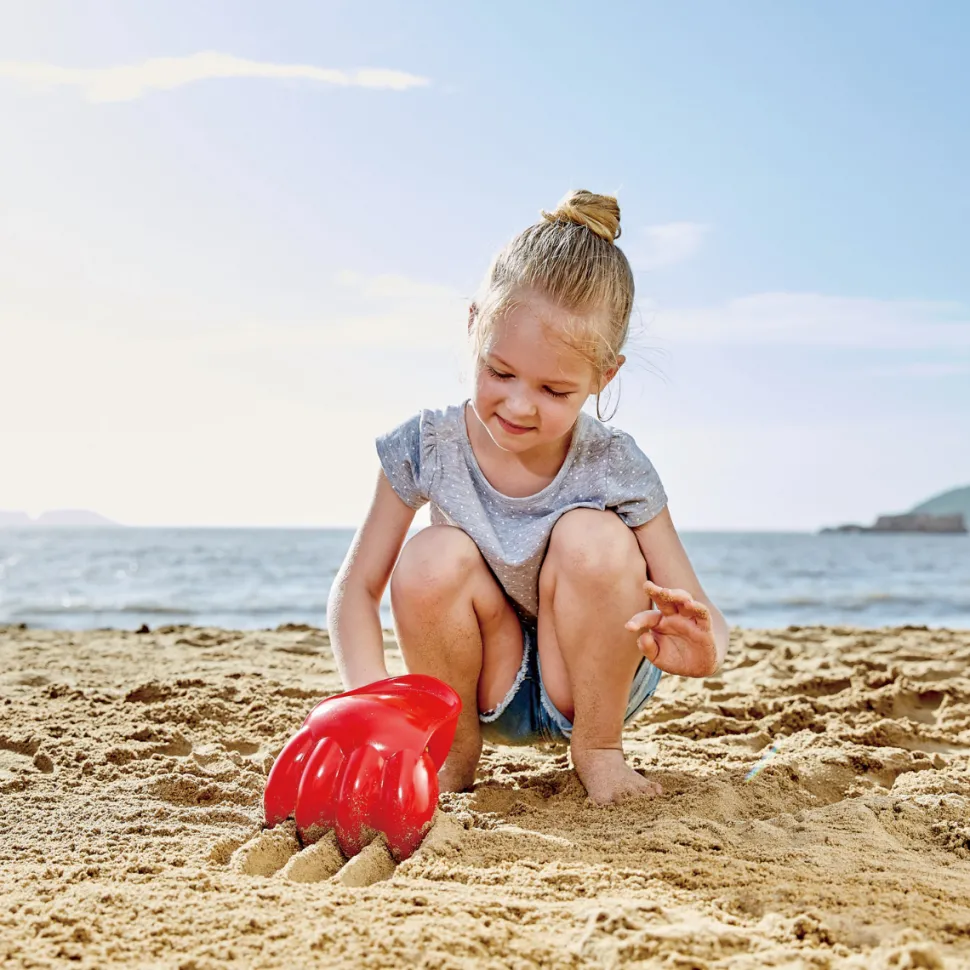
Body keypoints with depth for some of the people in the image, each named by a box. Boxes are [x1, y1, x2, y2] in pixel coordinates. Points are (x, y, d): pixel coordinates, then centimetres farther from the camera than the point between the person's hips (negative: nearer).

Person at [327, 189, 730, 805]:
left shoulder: (615, 468, -20)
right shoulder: (428, 448, -17)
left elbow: (707, 626, -19)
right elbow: (357, 587, -12)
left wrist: (701, 650, -45)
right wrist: (371, 691, -31)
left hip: (592, 682, -1)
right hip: (491, 690, 1)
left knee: (592, 537, -29)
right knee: (433, 559, -28)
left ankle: (599, 749, -6)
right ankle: (453, 751, -3)